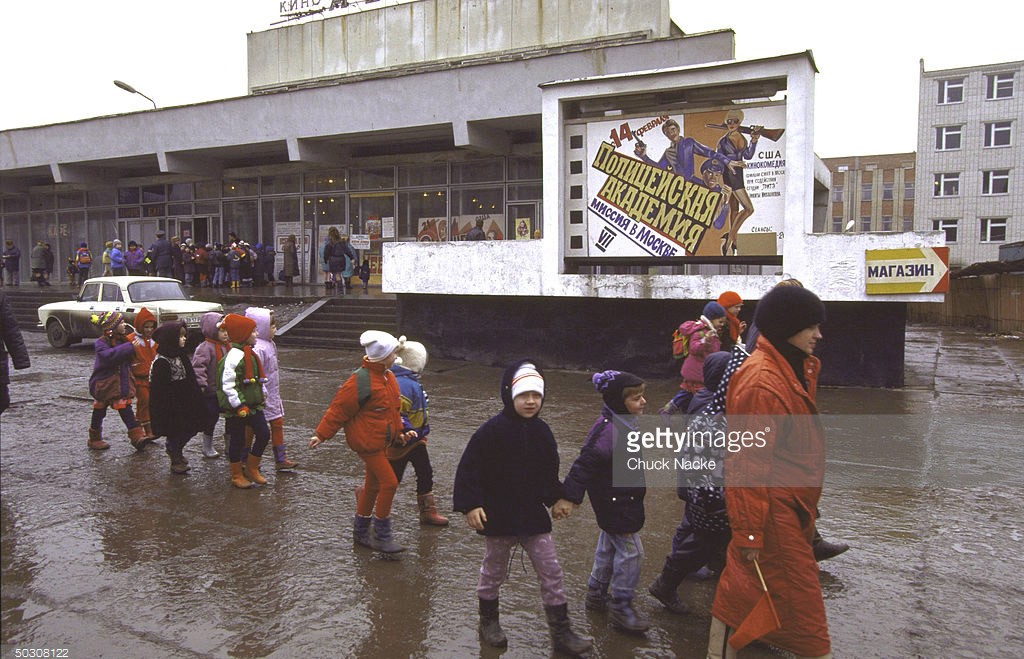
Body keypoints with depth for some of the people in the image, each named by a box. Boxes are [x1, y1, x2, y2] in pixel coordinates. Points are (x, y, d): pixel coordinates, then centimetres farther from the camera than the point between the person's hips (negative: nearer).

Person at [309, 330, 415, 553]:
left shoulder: (388, 376, 8)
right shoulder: (361, 381, -21)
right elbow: (339, 409, -15)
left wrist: (399, 432, 18)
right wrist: (321, 434, -9)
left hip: (381, 441, 9)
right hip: (366, 441, -9)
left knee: (373, 485, 17)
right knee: (389, 482, -11)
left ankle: (360, 532, 32)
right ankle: (382, 538, 2)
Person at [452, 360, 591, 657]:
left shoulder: (542, 431, 3)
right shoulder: (492, 430, -15)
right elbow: (469, 469, -14)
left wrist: (557, 498, 17)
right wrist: (470, 505, -18)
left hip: (534, 516, 4)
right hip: (498, 517, -4)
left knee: (551, 572, 5)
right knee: (493, 571, 14)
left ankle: (560, 632, 16)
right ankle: (488, 620, 36)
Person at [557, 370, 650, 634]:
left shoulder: (626, 424, 4)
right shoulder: (608, 429, -27)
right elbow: (585, 463, -28)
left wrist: (638, 486, 29)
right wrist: (569, 497, -27)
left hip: (625, 498, 10)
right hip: (614, 501, -10)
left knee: (609, 545, 21)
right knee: (631, 552, -2)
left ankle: (596, 594, 37)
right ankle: (621, 608, 11)